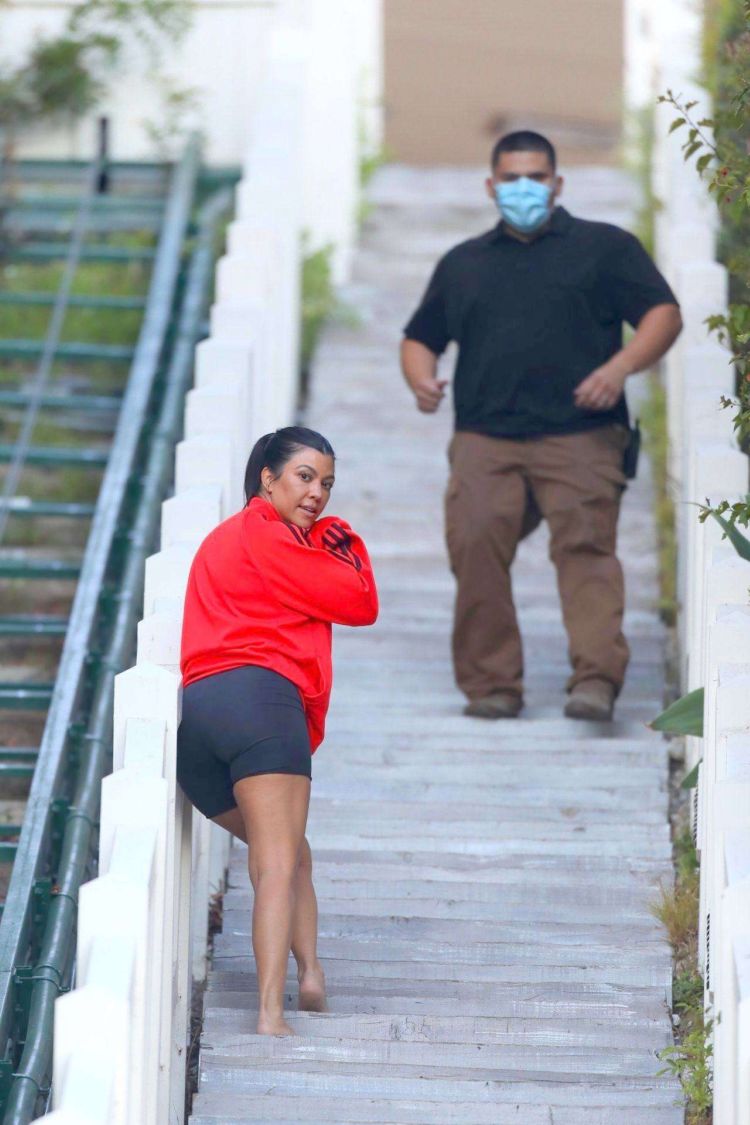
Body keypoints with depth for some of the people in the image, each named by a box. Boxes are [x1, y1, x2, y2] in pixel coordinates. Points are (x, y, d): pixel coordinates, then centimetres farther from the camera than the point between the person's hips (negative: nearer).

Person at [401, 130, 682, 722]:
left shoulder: (604, 247, 15)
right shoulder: (462, 263, 26)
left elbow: (664, 314, 6)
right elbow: (420, 338, 31)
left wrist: (620, 367, -12)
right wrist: (422, 379, 6)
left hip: (580, 436, -3)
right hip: (484, 437, 3)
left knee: (585, 544, -19)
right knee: (474, 543, -16)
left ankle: (597, 679, -27)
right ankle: (492, 684, -12)